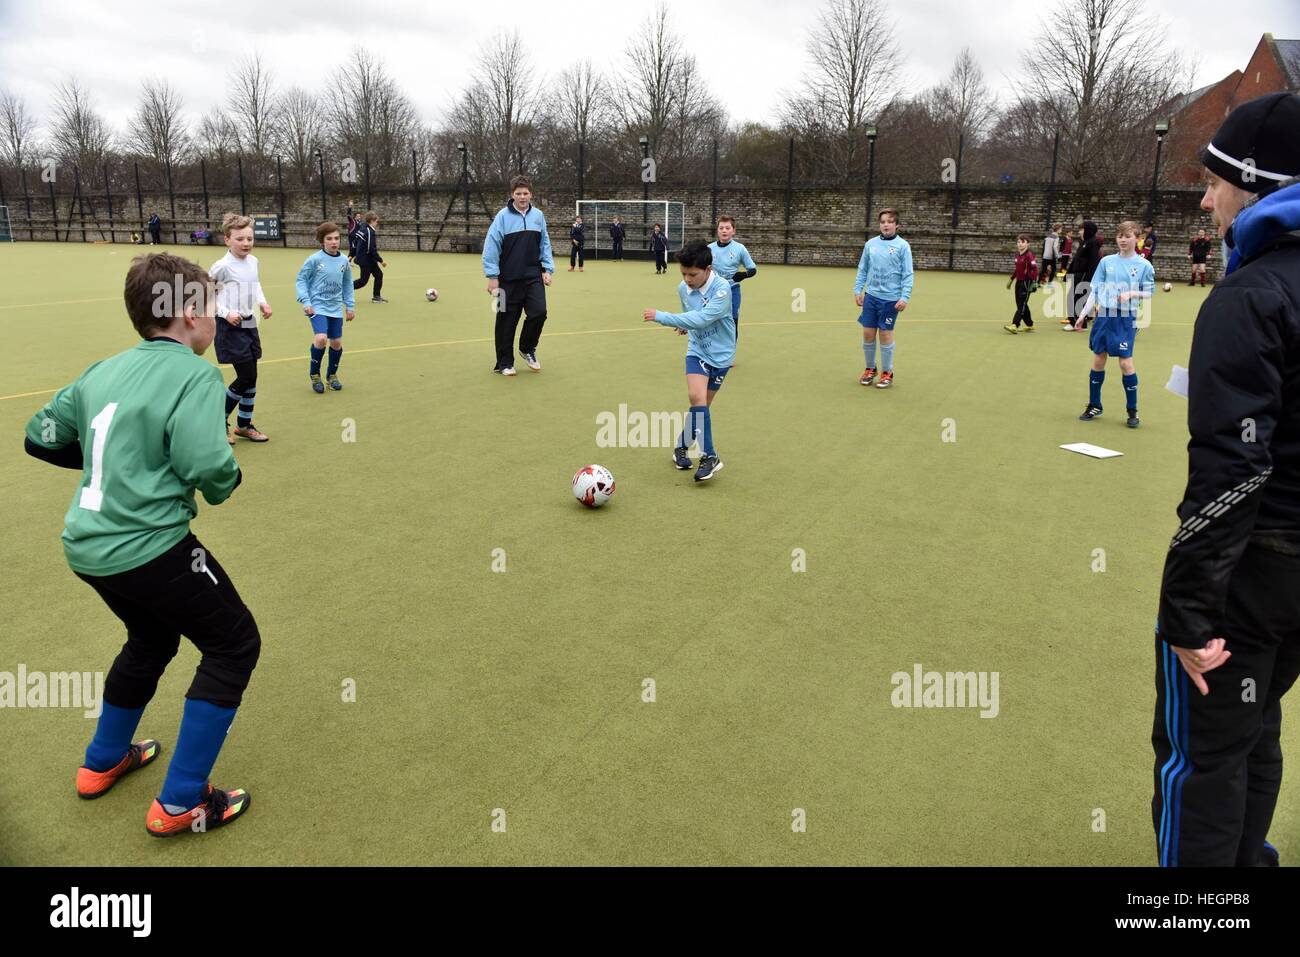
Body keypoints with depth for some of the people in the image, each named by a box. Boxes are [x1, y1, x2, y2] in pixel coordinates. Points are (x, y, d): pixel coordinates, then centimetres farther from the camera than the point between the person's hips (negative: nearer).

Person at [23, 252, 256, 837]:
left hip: (87, 545, 9)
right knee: (234, 645, 7)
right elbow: (209, 467, -24)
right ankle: (179, 804, 9)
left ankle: (102, 763, 48)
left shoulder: (103, 371, 10)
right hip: (148, 547, -9)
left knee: (152, 639, 31)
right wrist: (229, 482, -2)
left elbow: (39, 438, 18)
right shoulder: (194, 376, -13)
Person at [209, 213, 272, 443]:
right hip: (231, 327, -7)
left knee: (251, 377, 11)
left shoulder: (253, 261, 5)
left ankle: (244, 424, 25)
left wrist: (262, 302, 6)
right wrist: (226, 313, -17)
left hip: (250, 324, 7)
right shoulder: (223, 266, -15)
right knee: (246, 377, -8)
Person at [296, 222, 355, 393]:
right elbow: (301, 280, -3)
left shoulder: (344, 260, 1)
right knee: (321, 338, -21)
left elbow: (347, 284, 14)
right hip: (317, 306, -4)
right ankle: (314, 374, 3)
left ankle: (332, 375, 33)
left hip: (336, 308, 4)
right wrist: (305, 302, -12)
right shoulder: (314, 259, -10)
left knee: (336, 343, 8)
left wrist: (350, 306, 12)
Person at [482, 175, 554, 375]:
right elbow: (491, 247, -7)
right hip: (508, 278, -3)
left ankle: (527, 348, 17)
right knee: (507, 321, 2)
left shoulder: (538, 215, 6)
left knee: (539, 312, -10)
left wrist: (547, 269, 4)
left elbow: (545, 244, 13)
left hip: (534, 276, 3)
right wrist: (492, 276, -11)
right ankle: (504, 363, 16)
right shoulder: (503, 216, -6)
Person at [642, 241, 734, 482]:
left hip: (720, 355, -3)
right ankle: (710, 456, -10)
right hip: (697, 351, 3)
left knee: (702, 405, 4)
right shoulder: (684, 288, -5)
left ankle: (682, 446, 23)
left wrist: (661, 317, -35)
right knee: (696, 397, -18)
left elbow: (701, 319, -35)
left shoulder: (722, 289, -24)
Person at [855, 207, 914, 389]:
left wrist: (905, 297, -14)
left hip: (890, 299, -3)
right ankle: (870, 369, 23)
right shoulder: (870, 244, 6)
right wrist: (857, 290, 6)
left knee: (885, 334, 1)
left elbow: (907, 274, -6)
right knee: (868, 334, 5)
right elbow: (862, 270, 13)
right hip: (870, 296, 4)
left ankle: (887, 373, 15)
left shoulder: (902, 246, -5)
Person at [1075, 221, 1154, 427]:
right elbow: (1094, 290, 8)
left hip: (1126, 319, -3)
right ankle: (1094, 406, 21)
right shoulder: (1106, 261, 5)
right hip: (1104, 316, 3)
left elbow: (1150, 292, 3)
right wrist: (1084, 313, 3)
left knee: (1125, 362, -6)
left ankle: (1132, 411, 8)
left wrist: (1132, 294, -16)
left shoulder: (1144, 265, -1)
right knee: (1098, 360, 7)